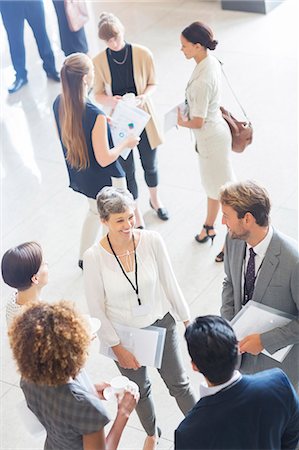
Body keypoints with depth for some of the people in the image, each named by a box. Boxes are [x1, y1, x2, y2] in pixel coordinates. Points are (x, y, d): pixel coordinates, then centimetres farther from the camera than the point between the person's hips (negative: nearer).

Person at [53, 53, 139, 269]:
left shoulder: (59, 103, -11)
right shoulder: (95, 115, -34)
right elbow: (105, 159, -27)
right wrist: (126, 142, -11)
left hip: (79, 176, 8)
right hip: (104, 180, -7)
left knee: (95, 211, 32)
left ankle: (84, 259, 47)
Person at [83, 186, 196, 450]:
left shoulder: (152, 241, -20)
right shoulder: (94, 257, -25)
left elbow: (169, 283, -5)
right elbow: (97, 310, -14)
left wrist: (186, 319, 4)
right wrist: (117, 348, -10)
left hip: (160, 323, 1)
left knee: (178, 384, 17)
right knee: (140, 390, 23)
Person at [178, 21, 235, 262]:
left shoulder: (202, 80, -33)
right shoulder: (211, 61, -5)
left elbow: (198, 122, -25)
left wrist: (182, 122, -5)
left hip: (211, 138, -10)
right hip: (213, 130, 10)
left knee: (223, 190, 7)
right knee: (213, 184, 27)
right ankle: (209, 227, 48)